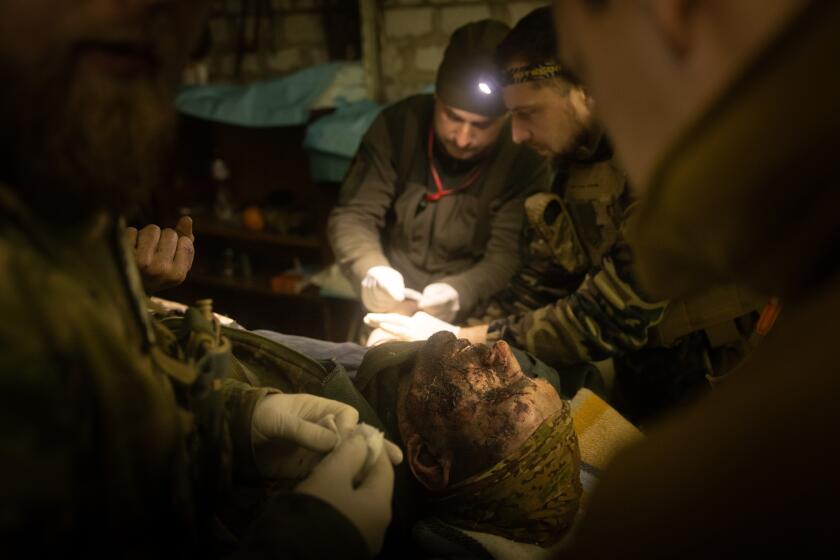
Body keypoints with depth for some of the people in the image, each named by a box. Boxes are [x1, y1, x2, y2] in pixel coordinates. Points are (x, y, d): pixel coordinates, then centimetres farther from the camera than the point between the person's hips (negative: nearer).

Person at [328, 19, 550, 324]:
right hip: (391, 307, 0)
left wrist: (459, 293, -32)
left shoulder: (524, 159, -12)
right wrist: (371, 271, -24)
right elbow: (353, 214, -4)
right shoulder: (398, 125, -6)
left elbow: (507, 259, -12)